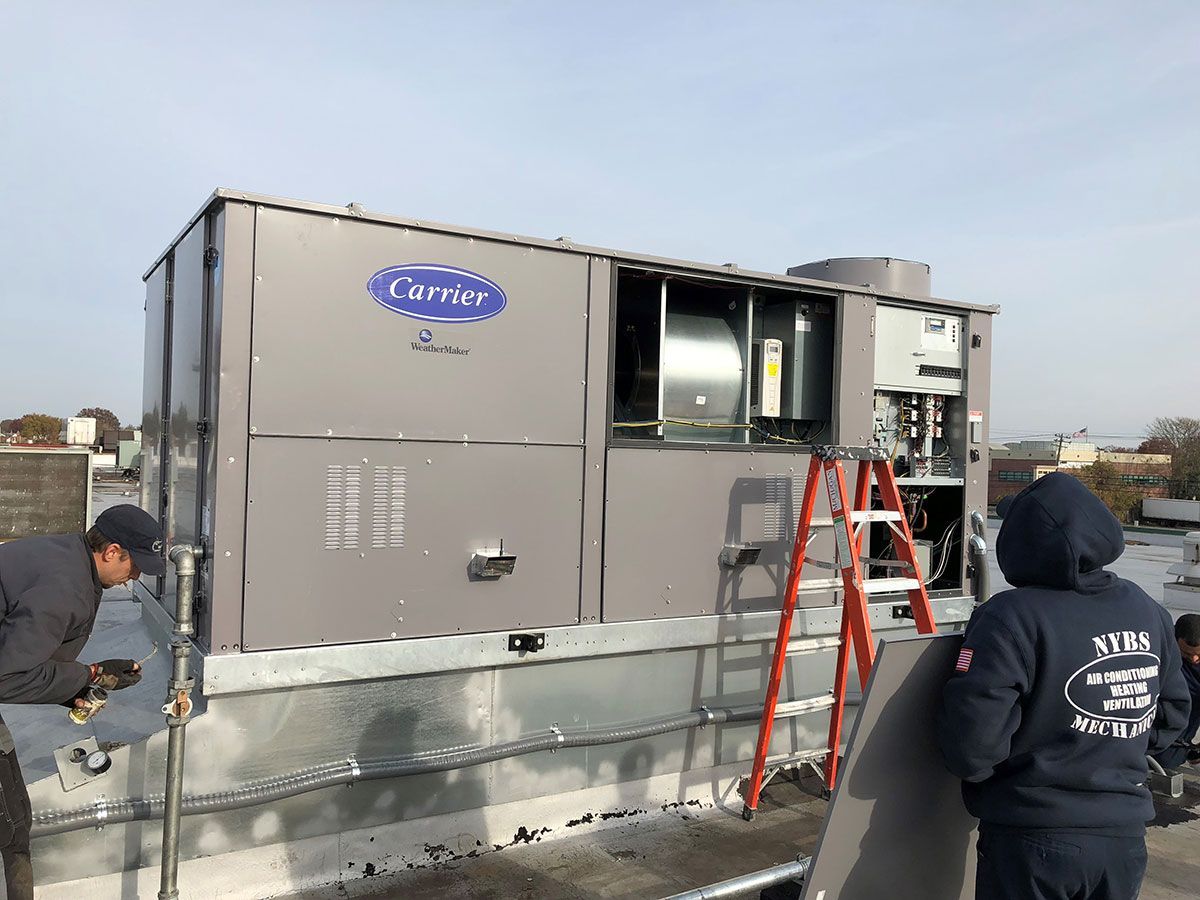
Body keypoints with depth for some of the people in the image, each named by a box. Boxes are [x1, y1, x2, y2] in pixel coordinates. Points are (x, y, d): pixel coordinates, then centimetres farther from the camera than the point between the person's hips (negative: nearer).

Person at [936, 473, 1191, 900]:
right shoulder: (1147, 611, 0)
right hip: (1126, 837, 6)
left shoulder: (1010, 619, -23)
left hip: (1032, 842, -6)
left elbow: (970, 745, -25)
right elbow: (1173, 712, 13)